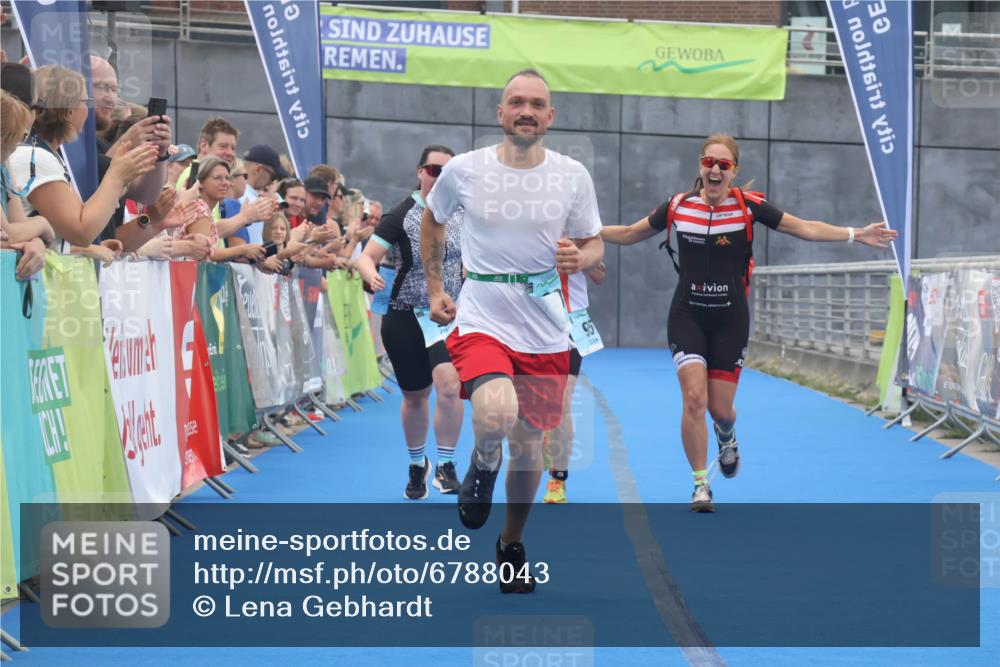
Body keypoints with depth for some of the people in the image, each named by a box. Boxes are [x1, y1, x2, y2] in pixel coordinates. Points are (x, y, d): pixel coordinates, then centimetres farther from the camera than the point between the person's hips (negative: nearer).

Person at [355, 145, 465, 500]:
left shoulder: (461, 212, 0)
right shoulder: (401, 216, -11)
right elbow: (366, 257, -18)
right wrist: (371, 276, -38)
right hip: (405, 318, -1)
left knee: (449, 384, -22)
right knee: (415, 396, 11)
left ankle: (445, 465, -7)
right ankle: (417, 464, 36)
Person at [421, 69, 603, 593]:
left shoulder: (573, 176, -1)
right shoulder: (463, 170, -4)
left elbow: (594, 245, 9)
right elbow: (432, 221, 16)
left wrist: (580, 259, -14)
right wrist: (435, 289, 13)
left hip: (547, 334, 3)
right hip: (481, 324, -2)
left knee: (529, 445, 10)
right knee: (495, 414, -31)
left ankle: (512, 545, 35)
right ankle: (483, 467, 6)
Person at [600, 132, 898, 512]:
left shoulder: (749, 206, -6)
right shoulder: (678, 206, -2)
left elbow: (805, 228, -4)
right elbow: (629, 234, 12)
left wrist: (856, 235, -12)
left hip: (730, 320, 0)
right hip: (687, 316, 0)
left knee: (721, 409, 3)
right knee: (694, 398, -15)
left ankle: (726, 438, 44)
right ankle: (700, 485, 1)